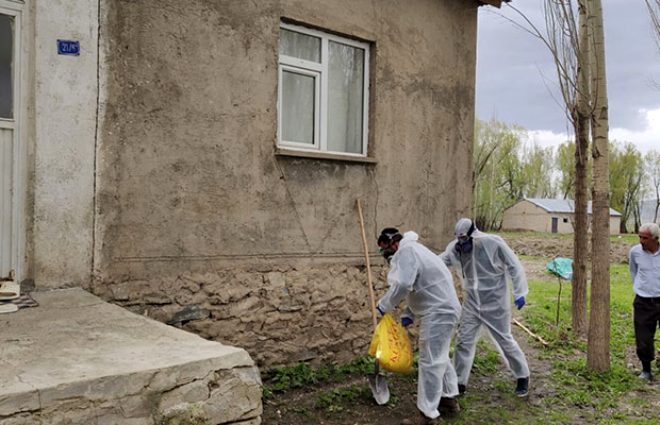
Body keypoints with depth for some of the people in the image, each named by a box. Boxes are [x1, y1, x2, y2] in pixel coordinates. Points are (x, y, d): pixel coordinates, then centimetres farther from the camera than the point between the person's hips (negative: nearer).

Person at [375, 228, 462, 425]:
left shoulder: (406, 250, -15)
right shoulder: (412, 251, 20)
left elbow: (402, 285, -29)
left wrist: (384, 305, -15)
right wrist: (408, 314, 10)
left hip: (438, 313, -11)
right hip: (442, 309, 11)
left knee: (430, 361, -6)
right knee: (440, 356, 24)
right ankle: (449, 397, 38)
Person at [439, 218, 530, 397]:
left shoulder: (493, 243, -19)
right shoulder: (455, 248, -8)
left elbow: (514, 266, -12)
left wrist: (519, 292, -14)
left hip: (495, 302, -4)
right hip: (471, 304, 4)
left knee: (505, 340, 7)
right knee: (463, 340, 4)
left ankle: (523, 377, 29)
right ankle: (459, 382, 17)